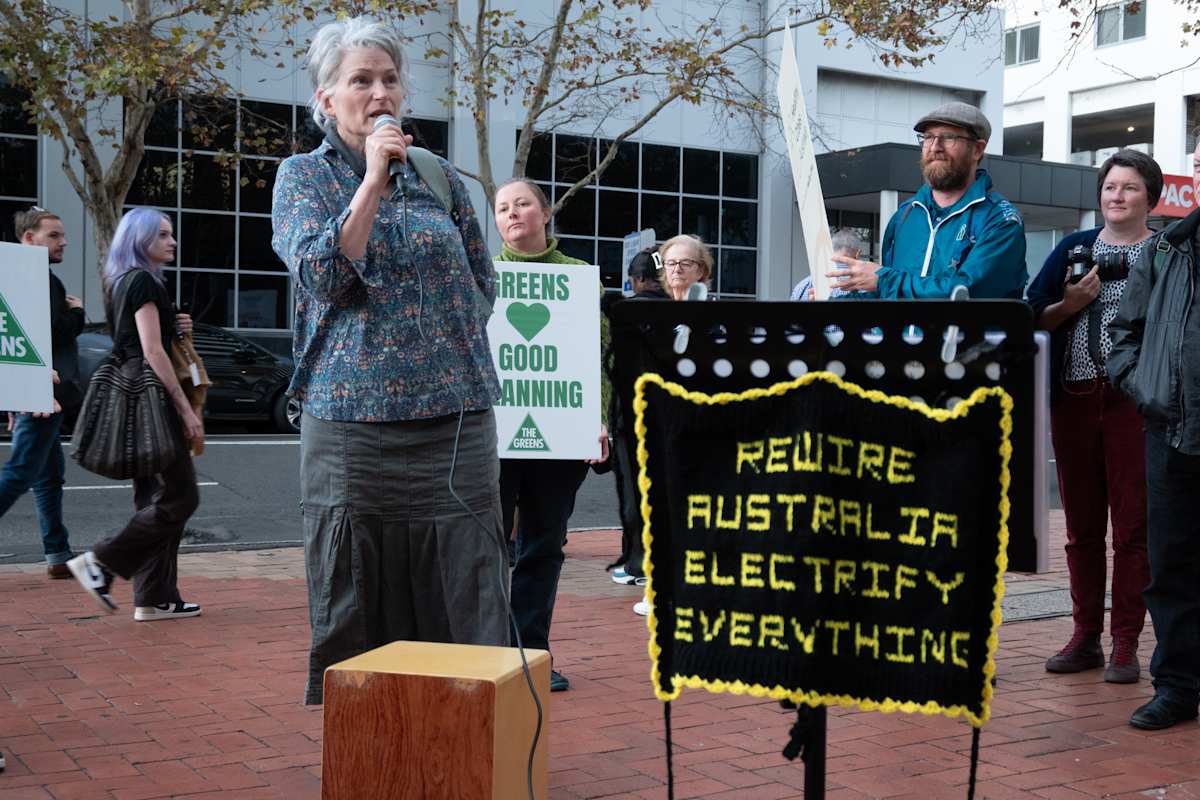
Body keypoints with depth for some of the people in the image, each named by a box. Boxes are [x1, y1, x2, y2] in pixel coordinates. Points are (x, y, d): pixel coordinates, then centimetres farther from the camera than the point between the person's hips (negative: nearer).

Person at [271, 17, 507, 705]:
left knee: (468, 601, 0)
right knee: (355, 617, 5)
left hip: (457, 419, 2)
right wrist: (373, 181, -13)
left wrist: (440, 346, 6)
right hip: (352, 421, -1)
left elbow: (482, 285, 17)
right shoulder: (304, 175, 6)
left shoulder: (438, 175, 12)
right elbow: (322, 276, -10)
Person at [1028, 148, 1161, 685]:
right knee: (1081, 524, 8)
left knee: (1132, 524, -2)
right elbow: (1035, 318, 11)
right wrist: (1071, 304, -6)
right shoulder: (1074, 249, 14)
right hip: (1075, 398, 3)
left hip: (1134, 400, -3)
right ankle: (1086, 636, 18)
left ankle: (1126, 644, 6)